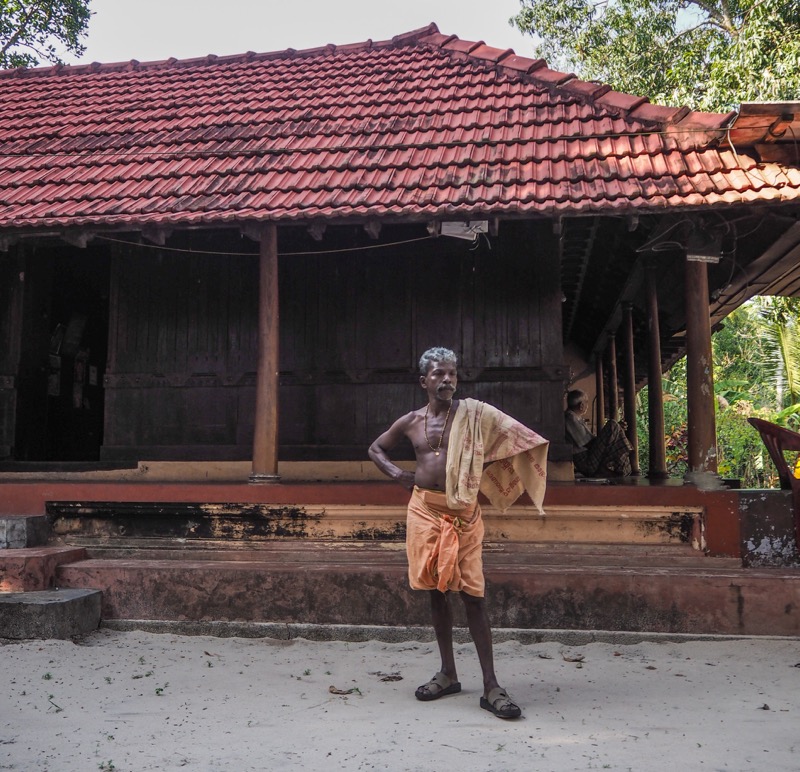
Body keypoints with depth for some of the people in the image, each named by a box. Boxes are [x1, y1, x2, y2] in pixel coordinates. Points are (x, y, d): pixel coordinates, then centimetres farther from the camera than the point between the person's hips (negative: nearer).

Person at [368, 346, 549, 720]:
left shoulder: (473, 414, -1)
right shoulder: (410, 422, 7)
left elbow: (517, 436, -2)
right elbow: (375, 448, 22)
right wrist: (397, 473, 8)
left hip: (462, 512, -3)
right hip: (425, 509, 3)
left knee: (472, 593, -6)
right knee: (436, 590, 10)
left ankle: (490, 685, 0)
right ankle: (448, 674, 24)